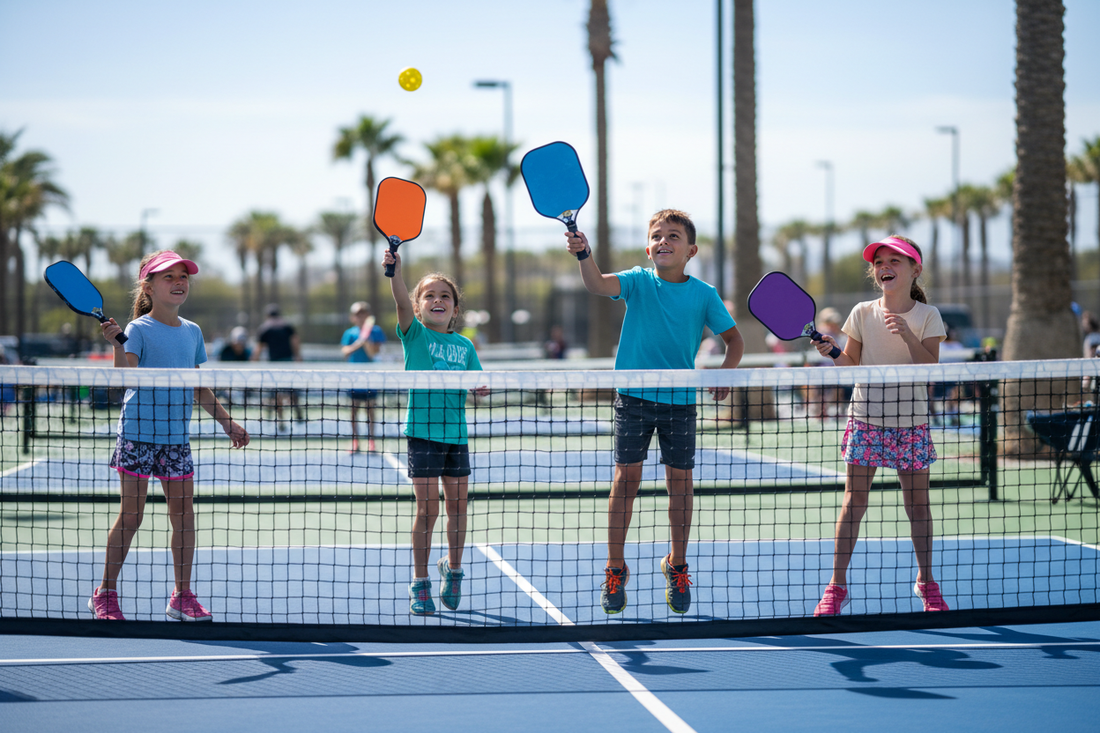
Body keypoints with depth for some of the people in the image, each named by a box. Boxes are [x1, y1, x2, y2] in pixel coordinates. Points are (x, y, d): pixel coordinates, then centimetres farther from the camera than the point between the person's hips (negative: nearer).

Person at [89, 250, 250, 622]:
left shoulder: (192, 332, 12)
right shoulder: (139, 329, -6)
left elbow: (198, 388, 19)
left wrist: (227, 422, 19)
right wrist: (117, 344, -33)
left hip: (176, 436, 5)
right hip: (138, 433, -5)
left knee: (184, 513, 3)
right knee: (131, 514, -2)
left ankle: (183, 595, 12)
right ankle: (105, 594, 11)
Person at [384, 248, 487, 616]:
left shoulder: (465, 346, 10)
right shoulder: (414, 335, -1)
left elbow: (479, 383, 13)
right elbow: (402, 301, -19)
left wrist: (480, 387, -11)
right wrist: (395, 270, -35)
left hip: (456, 434, 4)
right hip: (423, 432, -4)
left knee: (457, 505, 9)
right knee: (427, 508, -6)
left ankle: (453, 568, 31)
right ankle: (419, 583, 5)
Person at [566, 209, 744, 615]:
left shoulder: (704, 295, 0)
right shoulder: (638, 281, -2)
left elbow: (734, 339, 9)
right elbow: (598, 285, -21)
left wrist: (726, 372, -9)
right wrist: (583, 255, -41)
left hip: (680, 400, 1)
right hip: (633, 398, -1)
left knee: (680, 480, 5)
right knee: (626, 476, -1)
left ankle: (677, 565, 23)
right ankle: (615, 568, 9)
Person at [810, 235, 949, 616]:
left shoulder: (926, 315, -1)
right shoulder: (862, 313, 2)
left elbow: (930, 367, -10)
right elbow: (851, 364, 6)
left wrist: (907, 335, -22)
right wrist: (832, 352, -14)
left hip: (910, 420, 0)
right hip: (865, 416, 0)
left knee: (917, 502, 6)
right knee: (853, 501, -3)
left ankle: (926, 581, 23)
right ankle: (837, 586, 2)